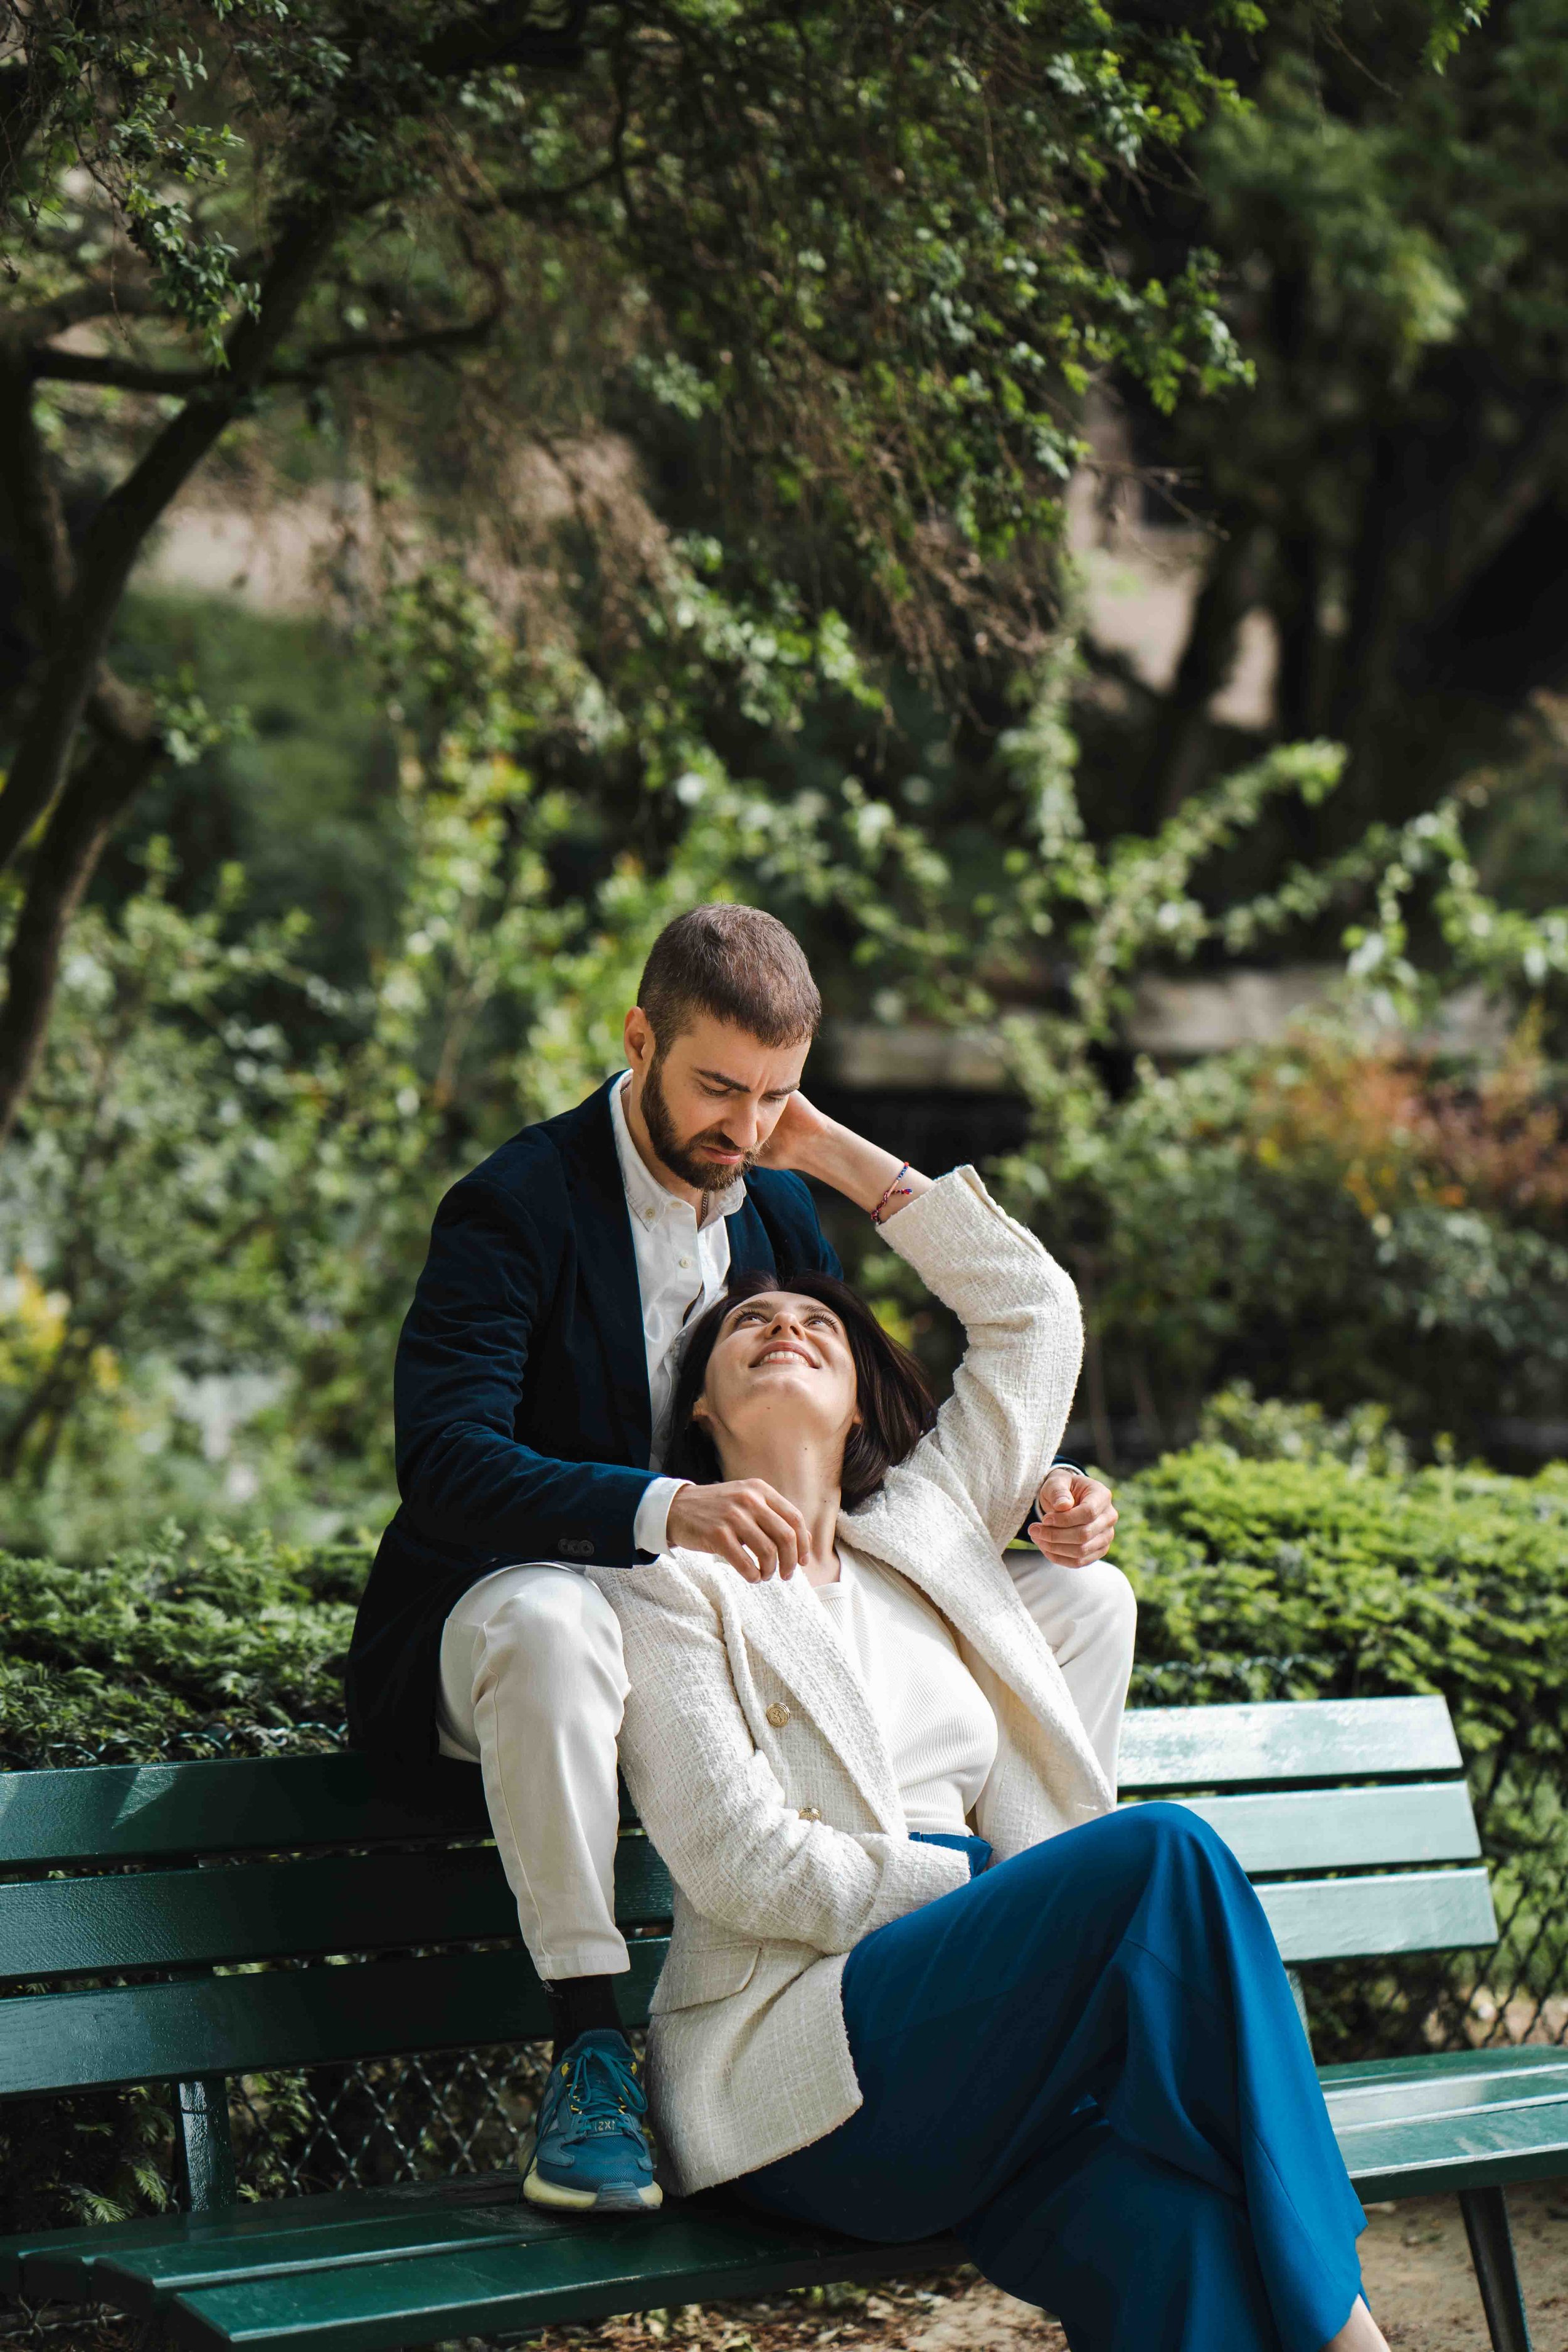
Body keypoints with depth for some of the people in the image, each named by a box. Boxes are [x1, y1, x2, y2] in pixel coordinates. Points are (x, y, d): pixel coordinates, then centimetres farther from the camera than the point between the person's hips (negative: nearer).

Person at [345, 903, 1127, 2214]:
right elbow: (444, 1461, -26)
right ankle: (591, 2054, -34)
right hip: (504, 1612, -6)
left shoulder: (782, 1208, 8)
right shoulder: (513, 1208, -13)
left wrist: (1041, 1493, -8)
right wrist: (661, 1510, -44)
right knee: (551, 1618, -44)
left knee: (1085, 1599, -5)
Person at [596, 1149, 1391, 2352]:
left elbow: (1035, 1310, 29)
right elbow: (742, 1867, -4)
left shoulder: (922, 1529, 25)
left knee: (1164, 2211, -32)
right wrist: (1004, 1892, -7)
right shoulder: (671, 1582, 8)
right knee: (1167, 1849, -27)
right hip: (800, 2062, -5)